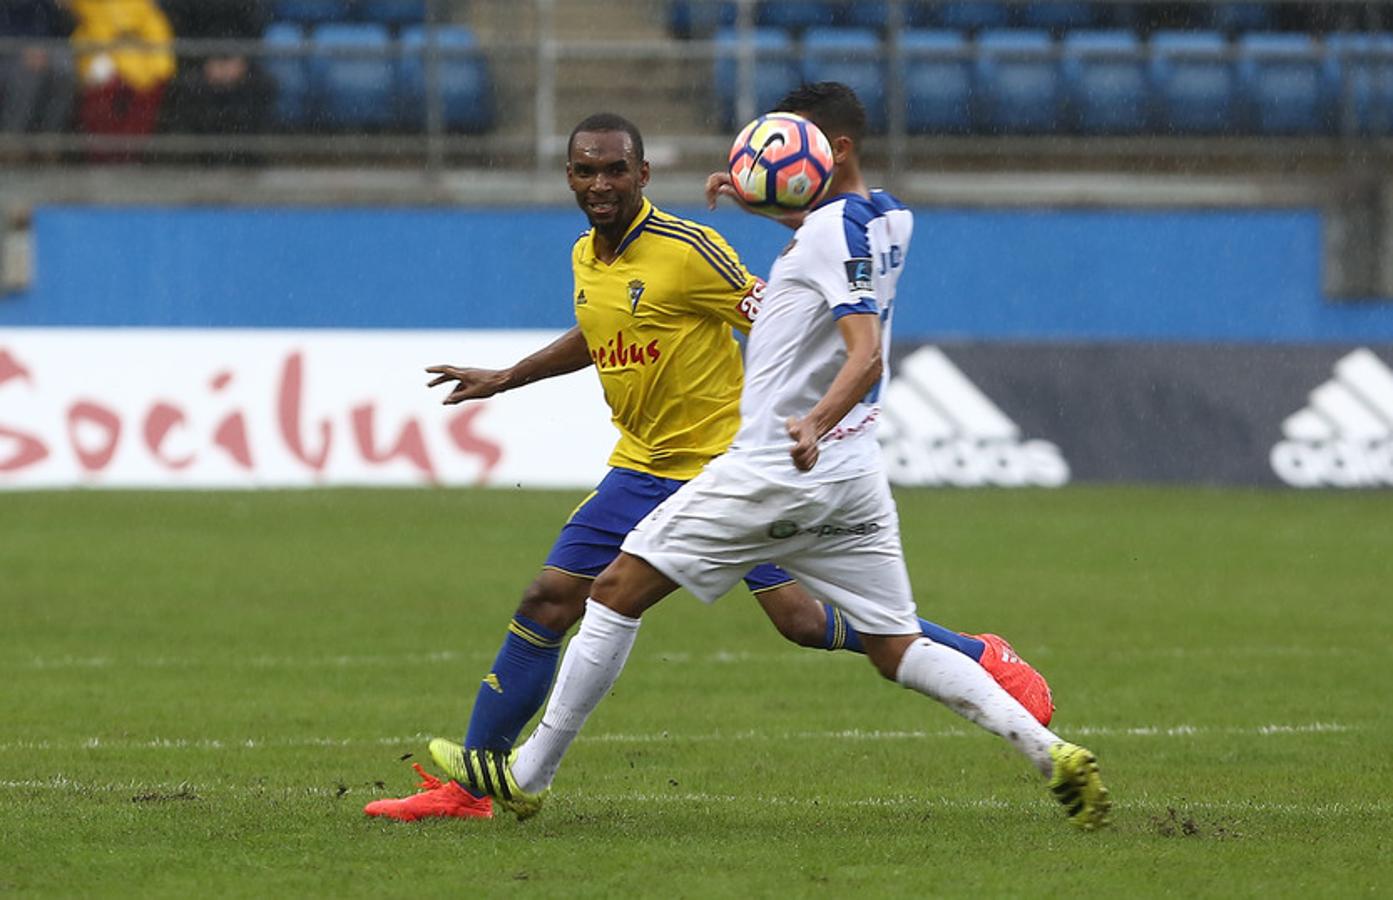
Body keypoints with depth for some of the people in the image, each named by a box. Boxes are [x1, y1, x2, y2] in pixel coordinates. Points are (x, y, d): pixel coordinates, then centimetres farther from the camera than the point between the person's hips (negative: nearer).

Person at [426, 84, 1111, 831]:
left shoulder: (835, 233, -16)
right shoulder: (890, 220, 11)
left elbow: (866, 354, -27)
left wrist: (815, 423, -44)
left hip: (776, 470, -9)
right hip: (852, 473, 9)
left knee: (619, 590, 1)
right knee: (896, 649, 8)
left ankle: (527, 775, 4)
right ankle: (1052, 753, -8)